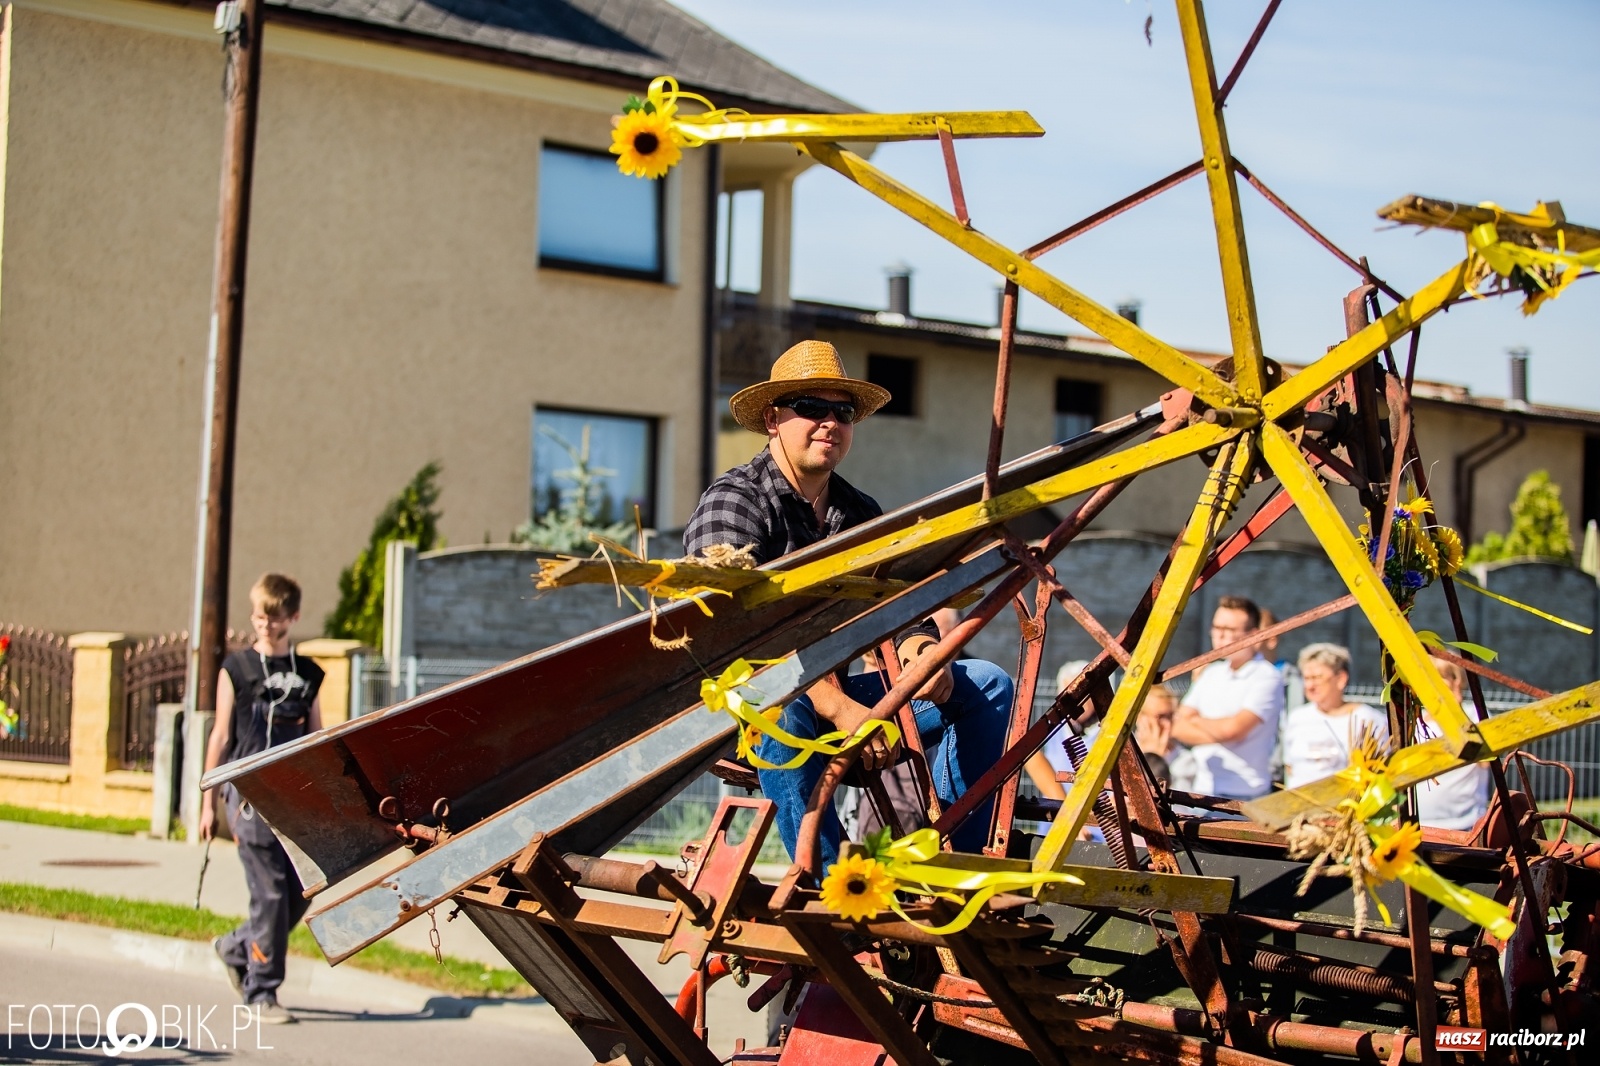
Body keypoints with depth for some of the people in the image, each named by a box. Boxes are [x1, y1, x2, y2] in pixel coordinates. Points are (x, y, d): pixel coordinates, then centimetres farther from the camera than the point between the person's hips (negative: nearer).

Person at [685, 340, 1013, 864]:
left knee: (986, 683, -3)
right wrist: (838, 707, -32)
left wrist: (919, 647, -17)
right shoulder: (734, 501, -8)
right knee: (782, 706, -41)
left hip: (834, 697, 7)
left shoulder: (861, 514, 16)